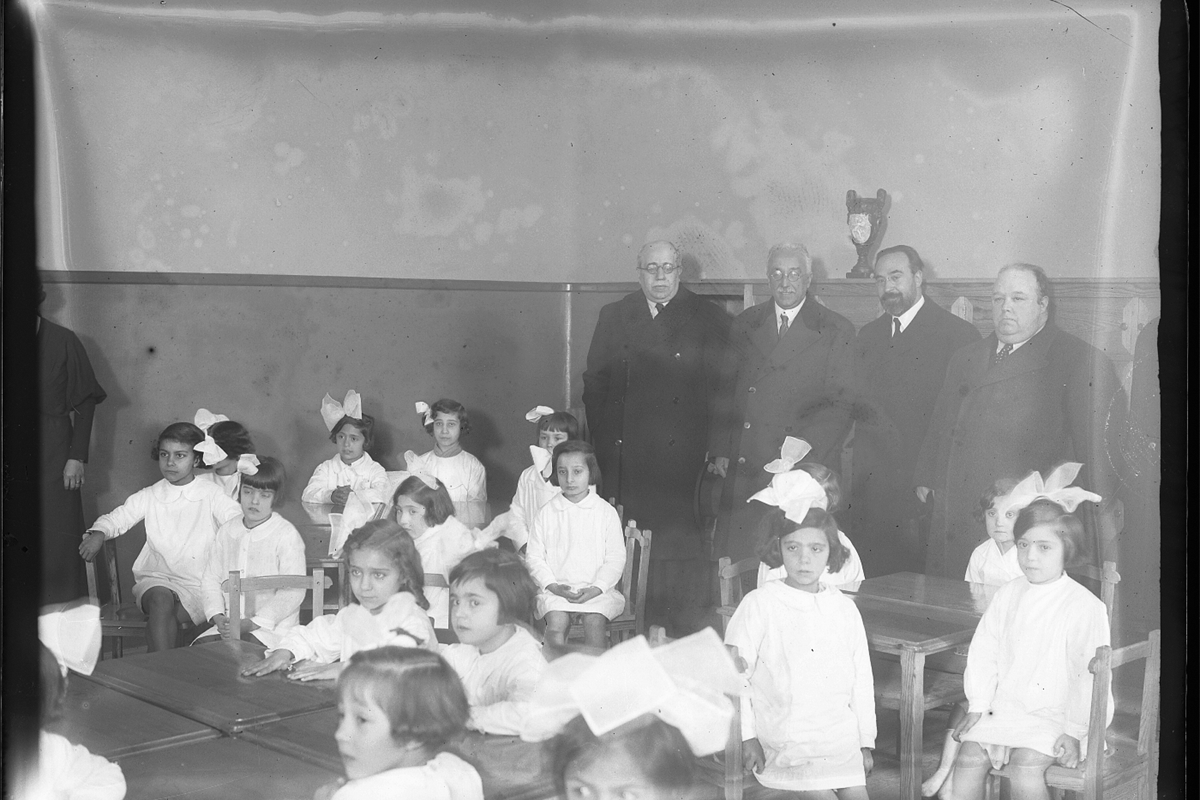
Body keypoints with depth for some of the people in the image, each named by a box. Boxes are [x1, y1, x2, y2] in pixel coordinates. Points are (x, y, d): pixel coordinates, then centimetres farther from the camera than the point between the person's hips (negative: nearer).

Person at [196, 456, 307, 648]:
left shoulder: (287, 535, -8)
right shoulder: (226, 531, 11)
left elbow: (292, 592, -13)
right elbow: (211, 580, 13)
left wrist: (251, 623, -17)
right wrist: (218, 617, -6)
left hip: (272, 626, -5)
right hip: (230, 624, 5)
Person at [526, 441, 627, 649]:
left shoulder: (606, 513, 4)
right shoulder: (546, 513, 7)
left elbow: (615, 559, 2)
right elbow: (534, 556, 6)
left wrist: (595, 589, -11)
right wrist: (553, 586, -9)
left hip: (597, 590, 0)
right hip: (555, 590, 1)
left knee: (595, 623, -27)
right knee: (555, 625, -26)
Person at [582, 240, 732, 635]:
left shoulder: (710, 319, 6)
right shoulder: (613, 316, 14)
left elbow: (722, 387, 3)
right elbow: (595, 382, 13)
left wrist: (712, 447, -5)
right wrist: (606, 441, 5)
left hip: (682, 458, -2)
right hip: (624, 459, 2)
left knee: (681, 544, -3)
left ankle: (684, 639, 7)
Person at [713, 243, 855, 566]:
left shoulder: (837, 331, 3)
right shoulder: (745, 324, 15)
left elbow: (842, 404, -2)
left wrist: (803, 445, -14)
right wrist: (721, 449, 8)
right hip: (742, 472, 3)